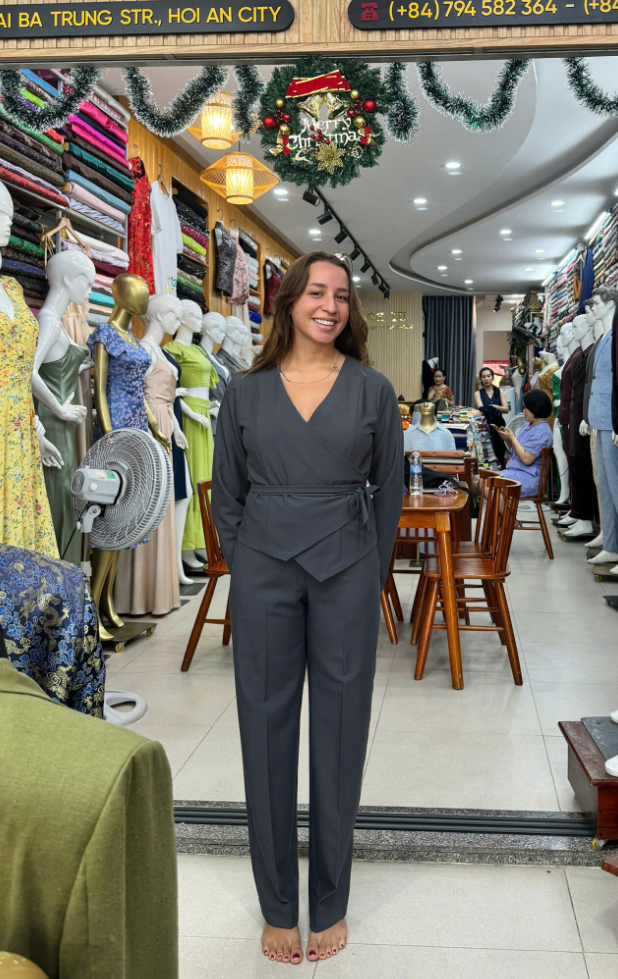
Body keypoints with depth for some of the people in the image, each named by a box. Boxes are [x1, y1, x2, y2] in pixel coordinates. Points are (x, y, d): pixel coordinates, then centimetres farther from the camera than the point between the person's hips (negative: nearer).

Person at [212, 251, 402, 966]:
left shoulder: (372, 390, 2)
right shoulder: (245, 392, 4)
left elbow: (389, 490, 6)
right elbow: (226, 493, 9)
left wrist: (369, 577, 5)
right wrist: (244, 570, 6)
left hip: (346, 574, 0)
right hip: (264, 572, 1)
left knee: (339, 732, 7)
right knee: (267, 732, 6)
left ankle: (330, 905, 24)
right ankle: (277, 906, 23)